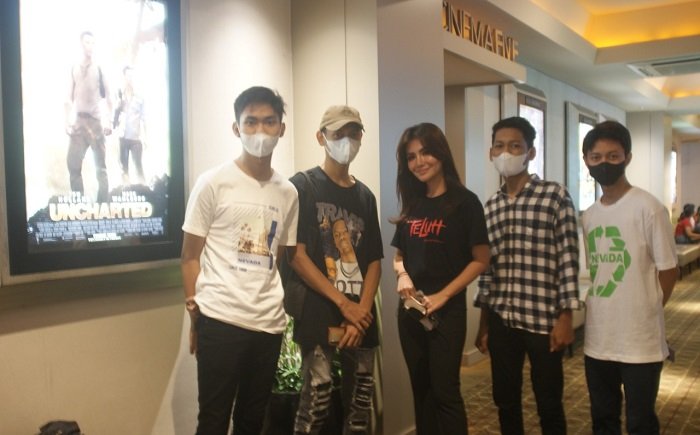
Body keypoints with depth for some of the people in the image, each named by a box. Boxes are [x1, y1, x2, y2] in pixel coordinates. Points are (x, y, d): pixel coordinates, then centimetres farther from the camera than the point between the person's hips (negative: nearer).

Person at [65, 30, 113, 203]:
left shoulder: (99, 68, 6)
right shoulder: (74, 69, 12)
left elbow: (108, 97, 3)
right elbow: (69, 98, 11)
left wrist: (108, 121, -6)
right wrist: (67, 121, 3)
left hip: (96, 121, -2)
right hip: (78, 121, 3)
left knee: (100, 166, -1)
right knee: (73, 164, -3)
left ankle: (104, 203, 2)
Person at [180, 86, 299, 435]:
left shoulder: (288, 192, 8)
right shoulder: (213, 182, -3)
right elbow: (190, 255, 0)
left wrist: (275, 307, 8)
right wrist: (195, 316, -2)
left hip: (269, 324, 4)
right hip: (220, 320, -4)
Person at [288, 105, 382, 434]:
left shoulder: (365, 195, 13)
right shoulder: (303, 186, -1)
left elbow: (374, 260, 10)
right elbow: (296, 254, -10)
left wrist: (362, 311, -5)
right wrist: (343, 303, -12)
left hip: (361, 316, 5)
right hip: (319, 313, -5)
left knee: (361, 401, 10)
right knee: (317, 400, -7)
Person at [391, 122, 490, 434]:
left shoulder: (464, 201, -7)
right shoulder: (411, 205, 8)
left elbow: (480, 260, -8)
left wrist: (442, 295, -15)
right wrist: (402, 275, -7)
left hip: (448, 310, -5)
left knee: (445, 391, -1)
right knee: (421, 390, 14)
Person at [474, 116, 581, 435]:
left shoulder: (555, 196, -5)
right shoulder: (490, 206, 9)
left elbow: (568, 260, -8)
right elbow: (487, 266, 11)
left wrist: (565, 317, -11)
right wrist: (483, 322, 11)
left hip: (543, 319, -4)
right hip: (501, 320, 4)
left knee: (549, 405, 10)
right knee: (505, 401, 14)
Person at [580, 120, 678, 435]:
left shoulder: (647, 207, -12)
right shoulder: (588, 216, 7)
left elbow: (668, 270, -7)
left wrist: (644, 314, 1)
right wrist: (600, 313, 8)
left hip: (640, 341, -6)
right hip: (598, 339, 6)